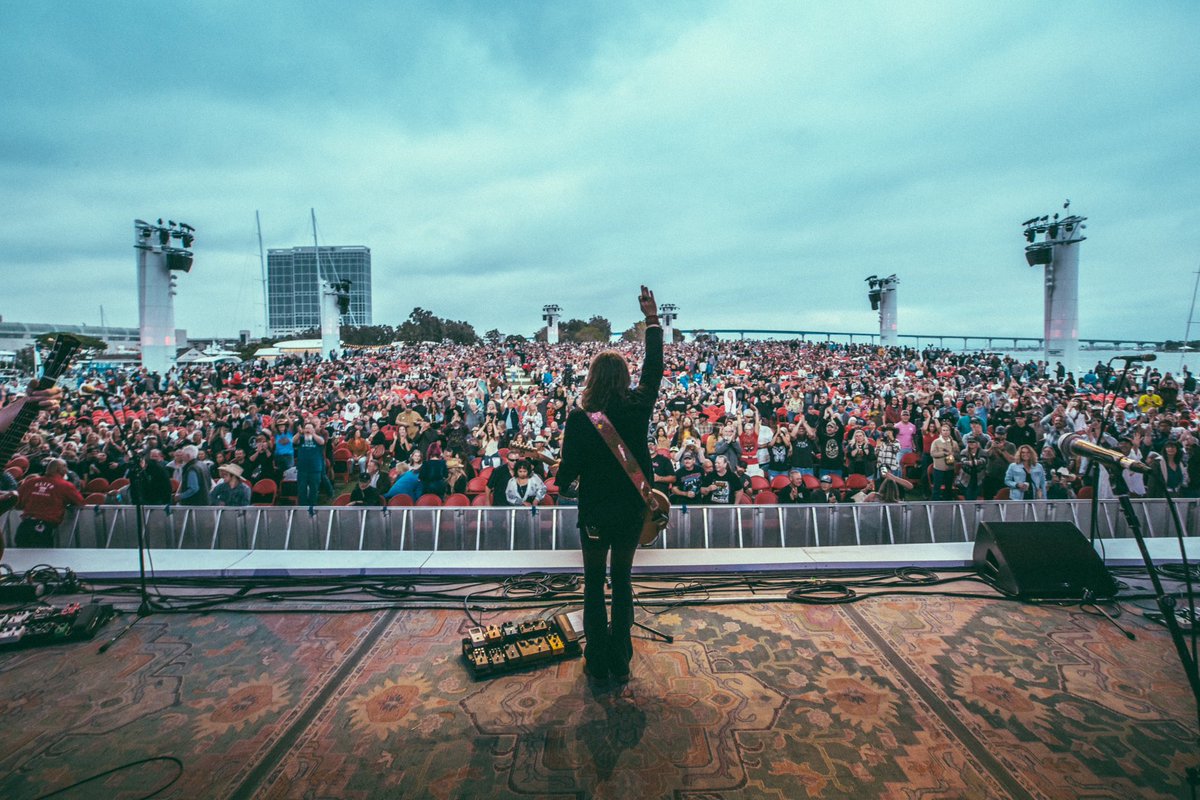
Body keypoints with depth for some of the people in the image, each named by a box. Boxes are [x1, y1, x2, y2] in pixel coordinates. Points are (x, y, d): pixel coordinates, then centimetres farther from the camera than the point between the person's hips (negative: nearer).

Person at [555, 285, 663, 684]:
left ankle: (598, 662, 24)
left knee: (594, 585, 15)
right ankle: (621, 662, 27)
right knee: (622, 582, 18)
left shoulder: (579, 417, -17)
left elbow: (568, 469, -12)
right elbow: (654, 367, 4)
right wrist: (652, 318, 11)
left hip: (594, 513, -3)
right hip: (632, 510, 3)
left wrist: (560, 479, 12)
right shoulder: (638, 406, -10)